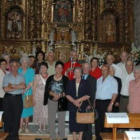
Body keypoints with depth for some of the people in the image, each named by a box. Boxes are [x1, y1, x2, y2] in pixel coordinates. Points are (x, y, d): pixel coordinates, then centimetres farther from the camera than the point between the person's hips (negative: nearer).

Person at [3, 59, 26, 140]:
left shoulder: (21, 77, 6)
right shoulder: (7, 76, 2)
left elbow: (23, 86, -11)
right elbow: (6, 89, -10)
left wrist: (12, 85, -11)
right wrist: (18, 87, -9)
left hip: (18, 98, 1)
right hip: (8, 98, -1)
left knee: (17, 117, 4)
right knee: (8, 117, 4)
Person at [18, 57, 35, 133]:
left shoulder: (31, 71, 1)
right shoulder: (18, 70, 8)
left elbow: (31, 82, -6)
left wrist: (25, 90, -15)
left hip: (28, 93, -1)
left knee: (27, 109, 4)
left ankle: (26, 126, 16)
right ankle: (21, 127, 6)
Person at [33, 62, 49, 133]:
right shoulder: (37, 76, 1)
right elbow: (34, 87, 0)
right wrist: (34, 97, -6)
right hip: (38, 96, -1)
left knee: (45, 111, 1)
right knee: (39, 111, 2)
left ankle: (44, 127, 14)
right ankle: (40, 127, 12)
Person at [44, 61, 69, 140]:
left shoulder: (65, 79, 0)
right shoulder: (50, 78, 5)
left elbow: (66, 91, -5)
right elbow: (47, 90, -1)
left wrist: (59, 96, -19)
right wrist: (54, 94, -17)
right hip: (51, 101, 2)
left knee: (61, 119, 2)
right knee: (51, 119, 4)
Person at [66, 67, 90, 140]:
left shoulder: (85, 83, 2)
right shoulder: (70, 82, 7)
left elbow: (88, 95, -3)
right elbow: (67, 94, 2)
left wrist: (79, 100, -14)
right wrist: (74, 101, -12)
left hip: (83, 106, -1)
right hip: (72, 105, 2)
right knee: (73, 121, 4)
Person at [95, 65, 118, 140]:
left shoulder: (112, 80, -4)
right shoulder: (98, 80, 15)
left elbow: (115, 93, -11)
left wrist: (111, 104, -18)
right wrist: (94, 103, 8)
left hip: (107, 103, -6)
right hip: (98, 102, 6)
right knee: (97, 121, 10)